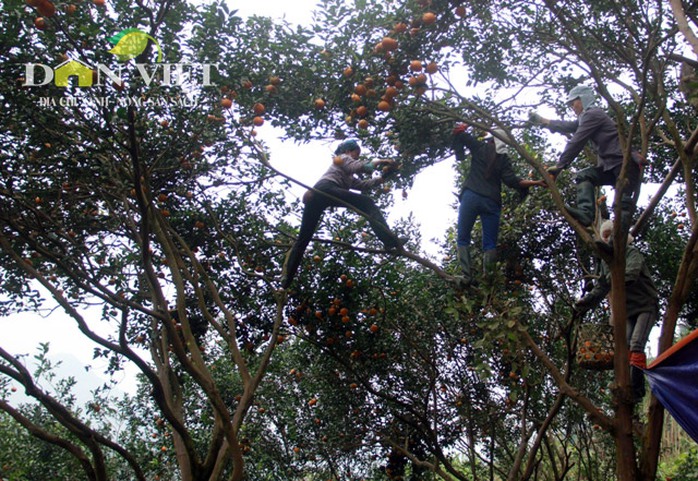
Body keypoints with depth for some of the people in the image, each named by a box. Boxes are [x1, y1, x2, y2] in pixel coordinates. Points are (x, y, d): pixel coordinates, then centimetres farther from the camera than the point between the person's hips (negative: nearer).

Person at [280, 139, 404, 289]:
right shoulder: (343, 158, 23)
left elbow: (363, 184, 35)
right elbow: (359, 167, 4)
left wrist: (382, 177, 33)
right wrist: (378, 162, 13)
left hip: (313, 194, 9)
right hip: (325, 189, -9)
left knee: (302, 239, 3)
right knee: (368, 203, -11)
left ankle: (285, 281, -5)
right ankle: (390, 241, -29)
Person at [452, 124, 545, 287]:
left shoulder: (480, 147, 9)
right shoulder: (504, 159, 11)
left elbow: (459, 133, 9)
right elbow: (511, 180, 1)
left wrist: (462, 126, 30)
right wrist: (536, 183, 7)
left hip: (471, 196, -2)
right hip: (492, 202, 2)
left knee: (463, 239, 3)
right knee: (490, 244, 5)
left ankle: (467, 276, -12)